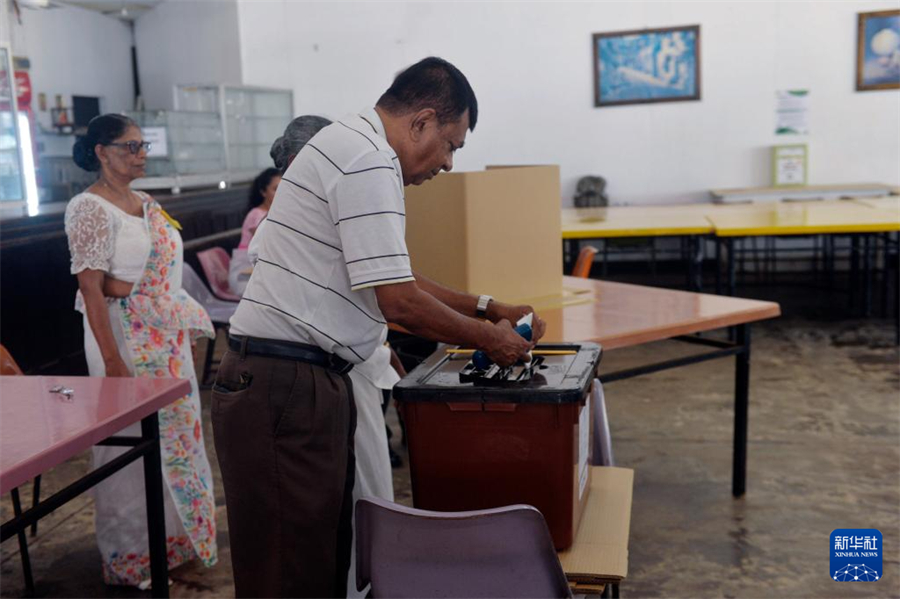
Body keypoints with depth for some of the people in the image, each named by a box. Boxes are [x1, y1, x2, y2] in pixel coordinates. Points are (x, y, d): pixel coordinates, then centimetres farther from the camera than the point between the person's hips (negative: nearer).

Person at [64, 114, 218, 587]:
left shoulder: (145, 203, 12)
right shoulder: (91, 208, -12)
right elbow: (90, 288, -17)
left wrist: (190, 327, 14)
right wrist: (112, 361, -21)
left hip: (169, 337, 8)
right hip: (127, 338, -8)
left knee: (177, 430, 14)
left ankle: (176, 536, 31)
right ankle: (130, 562, 17)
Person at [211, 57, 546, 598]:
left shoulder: (351, 146, 19)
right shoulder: (368, 161, -15)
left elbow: (391, 277, 24)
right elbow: (398, 301, -18)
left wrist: (485, 307, 20)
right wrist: (487, 338, -3)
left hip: (309, 381, 10)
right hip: (288, 387, -10)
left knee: (325, 556, 17)